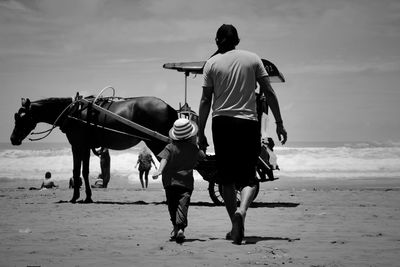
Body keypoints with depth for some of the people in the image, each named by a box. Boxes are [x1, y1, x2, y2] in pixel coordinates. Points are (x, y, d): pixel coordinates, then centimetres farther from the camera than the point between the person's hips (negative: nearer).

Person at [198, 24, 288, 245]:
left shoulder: (212, 63, 3)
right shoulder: (252, 59, 5)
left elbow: (206, 100, 1)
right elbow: (269, 93, 2)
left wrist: (201, 132, 5)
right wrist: (279, 123, 7)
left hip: (222, 123, 0)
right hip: (248, 123, 0)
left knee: (227, 179, 11)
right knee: (248, 177, 3)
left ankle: (236, 227, 13)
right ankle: (241, 210, -26)